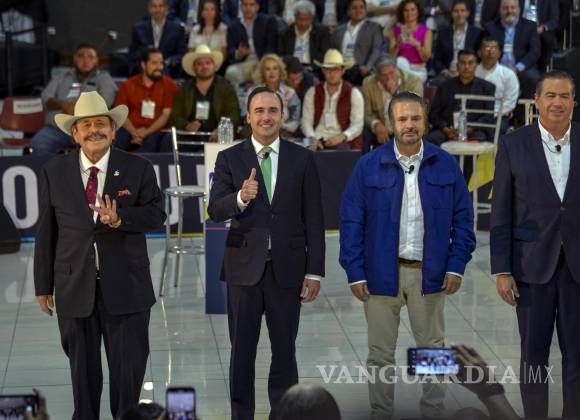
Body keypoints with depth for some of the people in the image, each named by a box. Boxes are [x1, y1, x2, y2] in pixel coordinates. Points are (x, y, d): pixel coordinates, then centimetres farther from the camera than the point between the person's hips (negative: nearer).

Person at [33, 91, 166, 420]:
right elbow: (46, 232, 5)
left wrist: (120, 219, -24)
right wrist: (44, 285, 5)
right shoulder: (54, 172, 4)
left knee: (129, 369, 3)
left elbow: (156, 216, -4)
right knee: (83, 371, 11)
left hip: (125, 288, -1)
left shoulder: (139, 169, 0)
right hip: (74, 288, 1)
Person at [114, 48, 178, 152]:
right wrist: (134, 133, -11)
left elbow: (166, 115, 0)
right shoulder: (128, 85, 13)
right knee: (117, 139, -30)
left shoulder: (169, 85, 7)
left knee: (151, 141, -35)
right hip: (131, 130, 2)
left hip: (155, 131, -2)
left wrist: (146, 133, -12)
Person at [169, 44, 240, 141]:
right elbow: (175, 117, 10)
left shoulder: (226, 88, 12)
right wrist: (187, 126, -12)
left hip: (215, 138, -2)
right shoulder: (184, 90, 16)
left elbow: (234, 115, 2)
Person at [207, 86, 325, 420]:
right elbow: (215, 210, -10)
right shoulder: (230, 159, 1)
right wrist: (241, 198, -32)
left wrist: (314, 271, -3)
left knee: (284, 351, 8)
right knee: (242, 351, 8)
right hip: (245, 267, 0)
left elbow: (314, 220, 2)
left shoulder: (302, 159, 2)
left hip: (287, 268, 0)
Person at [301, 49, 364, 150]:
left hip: (343, 142, -1)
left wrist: (342, 136, -21)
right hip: (318, 142, 1)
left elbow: (357, 125, -1)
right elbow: (306, 121, 8)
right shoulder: (312, 93, 13)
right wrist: (313, 139, -12)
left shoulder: (354, 94, 6)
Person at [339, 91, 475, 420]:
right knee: (381, 352, 7)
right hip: (381, 272, -1)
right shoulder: (369, 166, -3)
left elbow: (463, 218, 4)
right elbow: (351, 222, -2)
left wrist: (456, 266, -3)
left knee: (432, 349, 11)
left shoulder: (446, 165, 0)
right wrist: (355, 273, -6)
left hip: (429, 272, 1)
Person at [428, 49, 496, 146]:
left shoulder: (487, 87, 16)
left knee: (479, 138, -36)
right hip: (447, 129, 1)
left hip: (473, 131, -1)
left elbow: (488, 117, 6)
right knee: (433, 139, -31)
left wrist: (469, 130, -12)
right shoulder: (445, 86, 20)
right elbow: (433, 113, 12)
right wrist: (446, 130, -9)